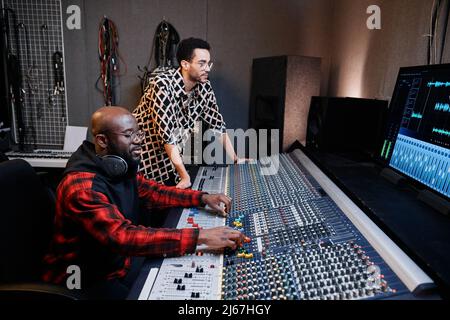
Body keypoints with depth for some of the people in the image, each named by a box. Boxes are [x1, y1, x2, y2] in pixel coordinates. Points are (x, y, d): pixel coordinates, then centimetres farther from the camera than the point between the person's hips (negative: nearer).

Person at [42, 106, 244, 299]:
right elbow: (123, 236, -41)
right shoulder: (83, 187, -30)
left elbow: (152, 191, 10)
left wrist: (203, 198, -4)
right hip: (84, 281, -7)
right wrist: (201, 236, -44)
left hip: (118, 265, 8)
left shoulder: (120, 168, -3)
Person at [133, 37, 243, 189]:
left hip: (171, 159, 5)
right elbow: (166, 134, -31)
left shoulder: (204, 87, -6)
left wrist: (236, 160, -2)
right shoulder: (163, 85, -26)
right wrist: (185, 176, -34)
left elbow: (217, 123, 1)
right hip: (144, 153, -5)